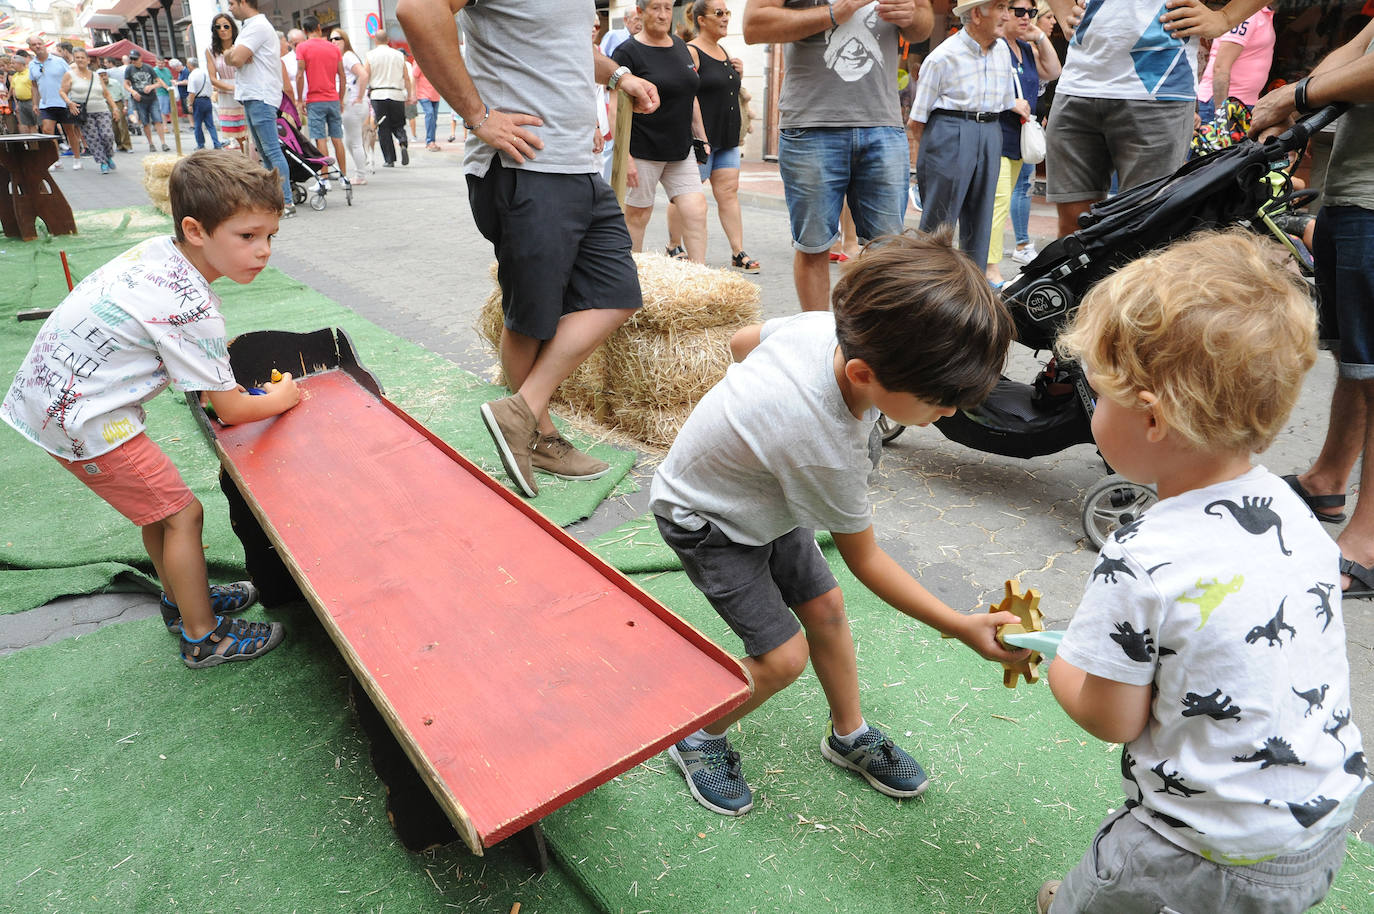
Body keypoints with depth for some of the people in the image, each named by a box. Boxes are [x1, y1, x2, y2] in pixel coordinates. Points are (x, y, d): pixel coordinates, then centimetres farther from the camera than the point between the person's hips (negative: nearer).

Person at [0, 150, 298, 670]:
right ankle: (202, 637, 13)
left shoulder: (157, 251, 0)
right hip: (82, 421, -9)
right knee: (182, 513, 0)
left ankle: (181, 600, 39)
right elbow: (230, 410, -17)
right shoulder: (191, 307, -26)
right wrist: (280, 399, 1)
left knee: (157, 503, 20)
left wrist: (212, 372, 9)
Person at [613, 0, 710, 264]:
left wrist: (701, 138, 16)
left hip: (680, 152, 6)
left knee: (696, 211, -6)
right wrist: (624, 156, -19)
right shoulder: (628, 52, -7)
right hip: (643, 151, -6)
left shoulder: (681, 46, 13)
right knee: (637, 215, 3)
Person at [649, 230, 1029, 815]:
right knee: (784, 654, -8)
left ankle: (849, 735, 31)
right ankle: (699, 739, 18)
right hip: (704, 518, -8)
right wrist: (962, 628, -20)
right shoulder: (825, 450, -40)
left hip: (762, 496, 8)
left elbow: (743, 341, -2)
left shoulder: (831, 327, -23)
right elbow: (864, 559, -23)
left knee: (825, 606, 10)